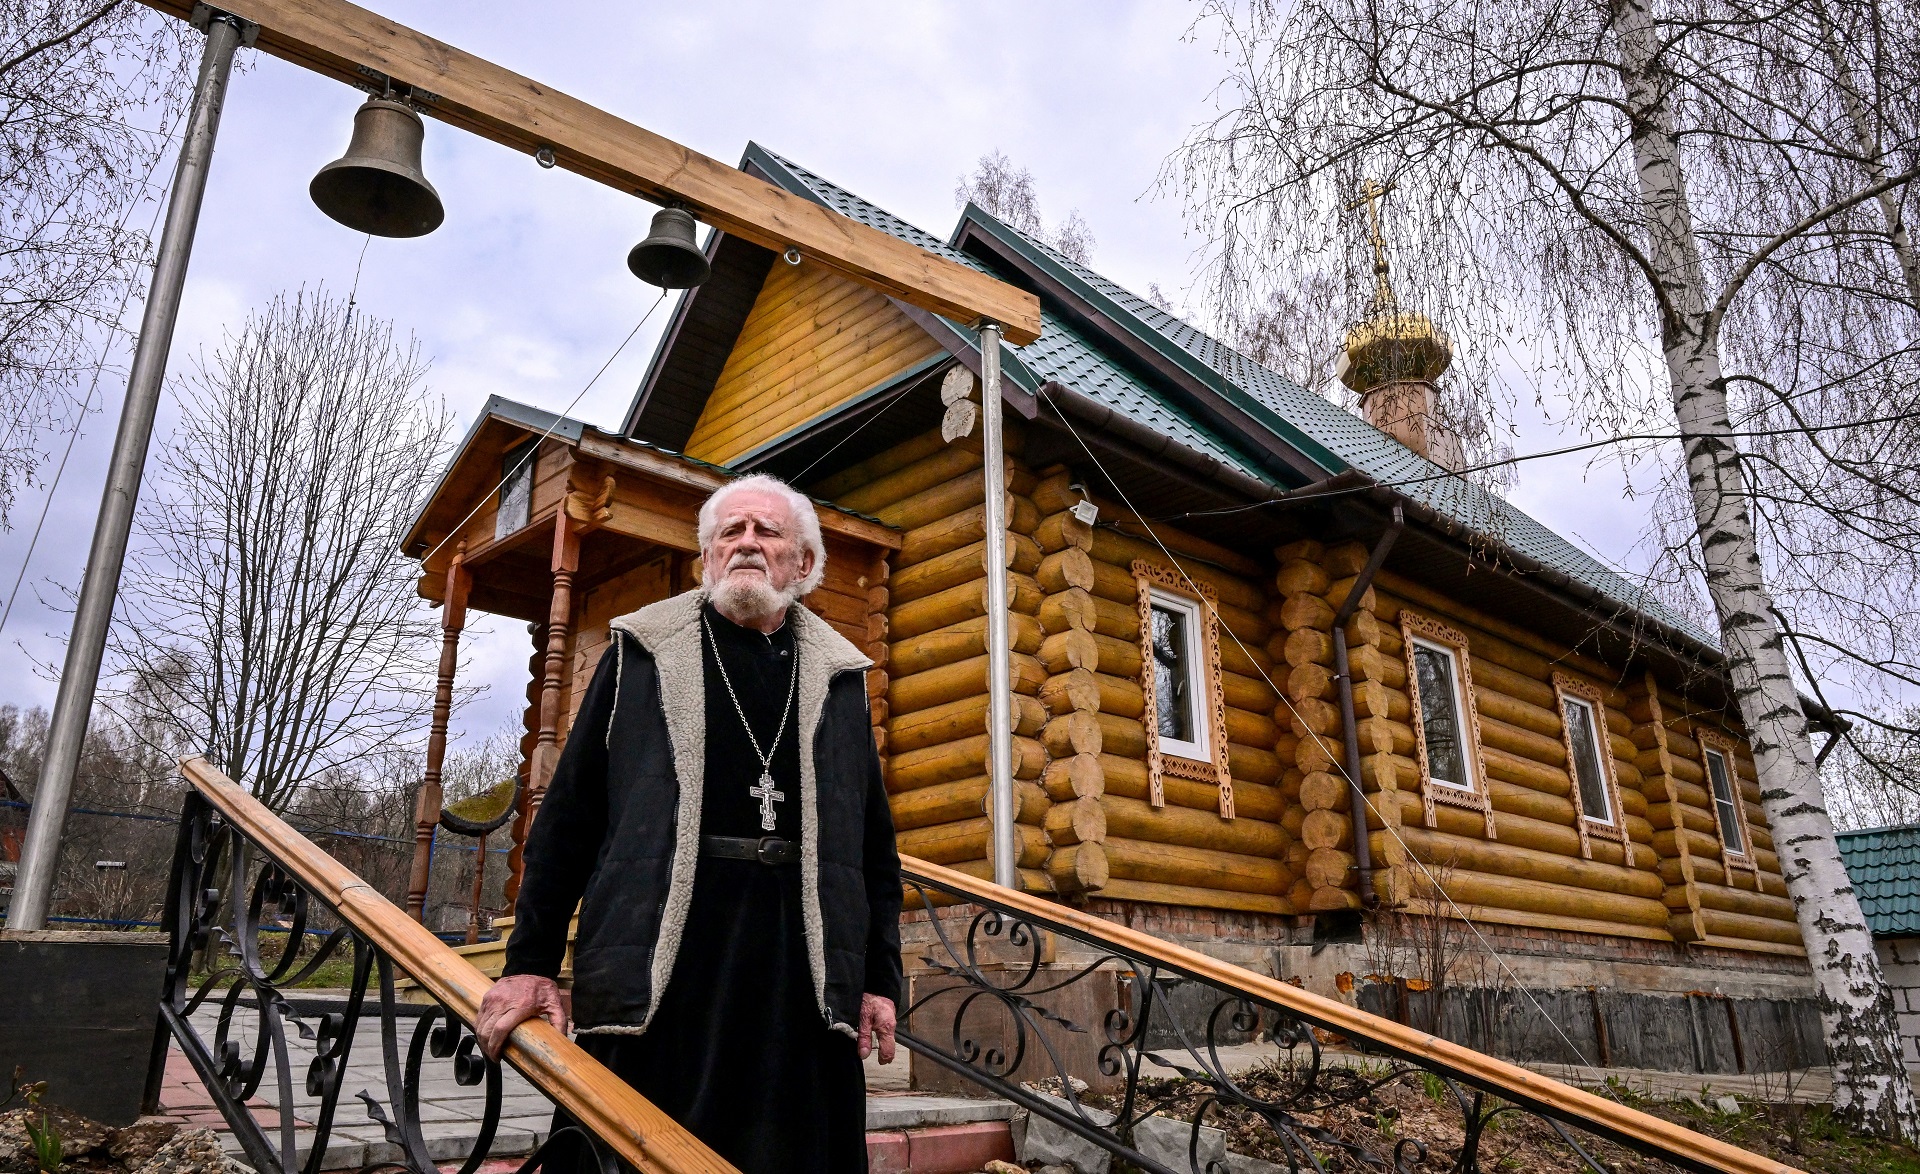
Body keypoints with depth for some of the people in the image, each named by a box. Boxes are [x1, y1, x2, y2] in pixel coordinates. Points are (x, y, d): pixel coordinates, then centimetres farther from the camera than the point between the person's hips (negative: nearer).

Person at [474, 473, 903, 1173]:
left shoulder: (840, 675, 12)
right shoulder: (642, 652, 8)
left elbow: (874, 842, 13)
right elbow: (568, 815, 6)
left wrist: (880, 977, 9)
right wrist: (531, 963, 1)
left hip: (802, 966, 2)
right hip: (654, 970, -1)